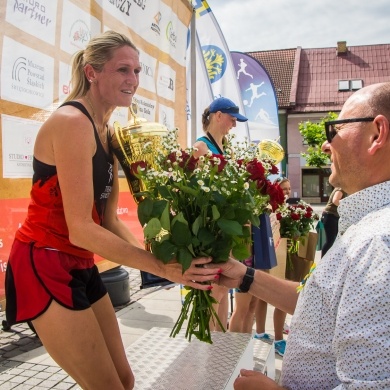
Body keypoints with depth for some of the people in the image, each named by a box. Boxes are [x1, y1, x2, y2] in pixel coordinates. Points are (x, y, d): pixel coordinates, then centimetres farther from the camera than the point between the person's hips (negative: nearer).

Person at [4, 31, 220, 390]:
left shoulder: (107, 133, 10)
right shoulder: (72, 122, -19)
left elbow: (109, 220, 3)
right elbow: (80, 229, -25)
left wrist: (158, 255, -10)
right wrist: (162, 267, -27)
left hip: (80, 267, 9)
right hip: (44, 267, -9)